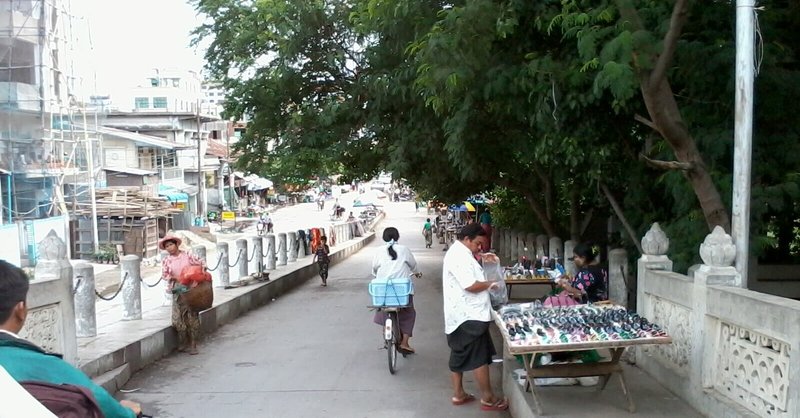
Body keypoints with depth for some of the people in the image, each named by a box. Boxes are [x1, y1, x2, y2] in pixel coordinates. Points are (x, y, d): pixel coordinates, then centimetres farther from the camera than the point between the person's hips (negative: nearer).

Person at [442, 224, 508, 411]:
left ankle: (458, 394, 23)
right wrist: (490, 284, -10)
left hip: (460, 315, 11)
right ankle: (488, 399, 5)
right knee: (480, 357, -3)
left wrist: (483, 257, 16)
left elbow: (470, 261, 36)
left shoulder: (459, 252, 14)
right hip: (469, 316, -11)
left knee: (459, 355, 15)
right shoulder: (459, 256, -19)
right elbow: (471, 285, -26)